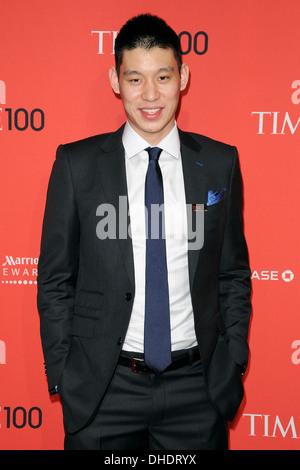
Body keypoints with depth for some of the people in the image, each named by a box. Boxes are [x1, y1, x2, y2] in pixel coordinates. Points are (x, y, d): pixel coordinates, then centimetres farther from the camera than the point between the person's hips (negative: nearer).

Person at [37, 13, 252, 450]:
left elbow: (233, 273, 7)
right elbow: (55, 280, 1)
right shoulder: (77, 164, -3)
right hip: (102, 389, -1)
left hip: (198, 386, 1)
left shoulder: (220, 163, 1)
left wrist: (234, 362, 3)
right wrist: (61, 376, -2)